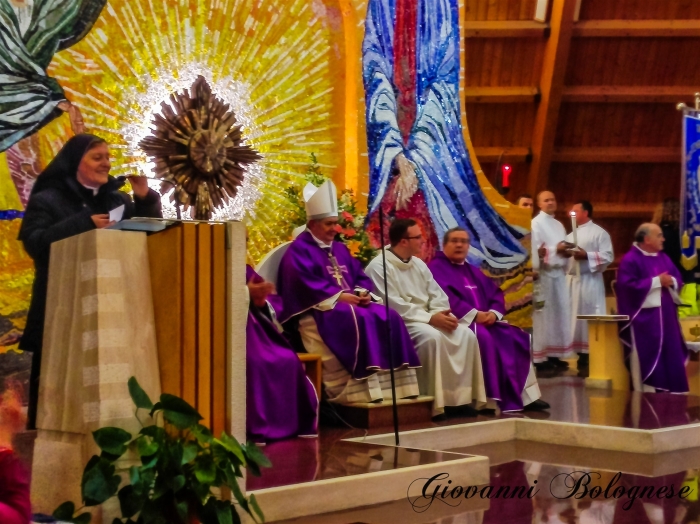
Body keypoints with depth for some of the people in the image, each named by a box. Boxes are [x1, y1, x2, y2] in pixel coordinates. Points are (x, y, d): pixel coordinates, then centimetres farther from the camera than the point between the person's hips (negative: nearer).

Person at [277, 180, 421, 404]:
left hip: (349, 303, 8)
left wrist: (363, 292, -6)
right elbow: (304, 284, -16)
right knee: (358, 320, -35)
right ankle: (361, 386, -37)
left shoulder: (340, 249, 23)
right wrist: (339, 296, -20)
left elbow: (360, 276, 18)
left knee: (389, 318, -17)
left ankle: (390, 381, -23)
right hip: (318, 309, -8)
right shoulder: (299, 250, -2)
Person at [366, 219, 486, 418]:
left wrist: (443, 314, -11)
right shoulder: (379, 266, -11)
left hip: (427, 320, 8)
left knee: (466, 334, -14)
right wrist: (430, 317, -22)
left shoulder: (418, 264, 15)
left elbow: (437, 296, 12)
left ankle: (460, 396, -13)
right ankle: (434, 402, -26)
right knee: (432, 337, -35)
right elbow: (394, 306, -19)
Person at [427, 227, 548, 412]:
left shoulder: (473, 271, 26)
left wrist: (493, 313, -8)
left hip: (486, 319, 7)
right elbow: (445, 297, -14)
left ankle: (525, 395, -13)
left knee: (517, 339, -11)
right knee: (484, 338, -34)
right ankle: (489, 397, -33)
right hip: (460, 320, -7)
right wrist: (474, 314, -21)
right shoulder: (436, 268, 2)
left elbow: (496, 293, 15)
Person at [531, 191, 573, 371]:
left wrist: (566, 252, -1)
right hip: (544, 274, -8)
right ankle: (540, 357, -6)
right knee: (543, 315, -8)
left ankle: (554, 354, 13)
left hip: (559, 274, 8)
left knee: (559, 313, 7)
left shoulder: (559, 225, 19)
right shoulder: (535, 224, -5)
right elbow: (534, 250, -15)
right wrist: (555, 249, -18)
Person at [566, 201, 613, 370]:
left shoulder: (599, 233, -2)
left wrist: (586, 255, -17)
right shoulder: (571, 235, 19)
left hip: (590, 281, -7)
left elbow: (608, 256, -11)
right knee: (576, 317, 6)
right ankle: (582, 356, 11)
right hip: (572, 280, 7)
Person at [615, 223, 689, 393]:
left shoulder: (664, 258, 13)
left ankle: (670, 390, 13)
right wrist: (657, 281, -18)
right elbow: (628, 285, -20)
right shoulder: (630, 260, -10)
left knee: (670, 353, 6)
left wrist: (672, 281, -11)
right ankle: (646, 393, 1)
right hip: (643, 317, -7)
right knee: (647, 356, -5)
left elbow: (678, 278, 14)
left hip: (665, 316, 7)